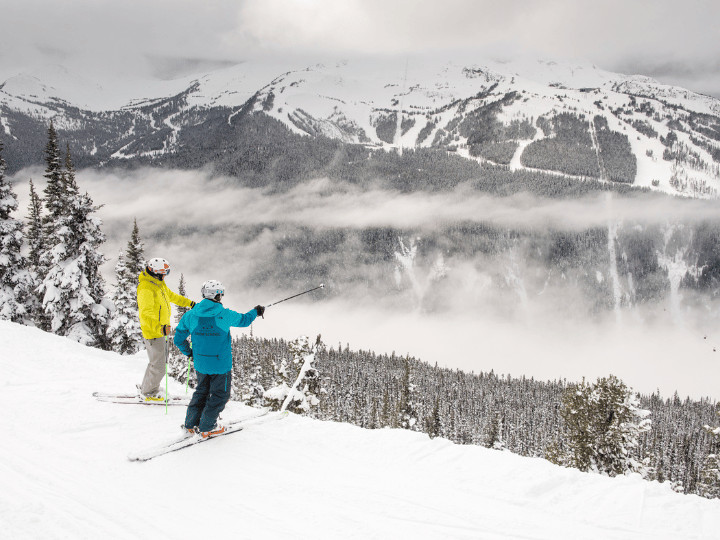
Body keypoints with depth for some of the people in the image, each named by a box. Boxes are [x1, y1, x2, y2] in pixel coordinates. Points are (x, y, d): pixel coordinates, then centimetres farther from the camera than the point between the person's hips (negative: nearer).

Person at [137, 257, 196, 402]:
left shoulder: (159, 284, 7)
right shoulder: (146, 289, -25)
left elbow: (172, 296, 26)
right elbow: (146, 314, -35)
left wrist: (190, 303, 32)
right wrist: (160, 327, -49)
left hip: (161, 330, 10)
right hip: (153, 333, -10)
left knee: (161, 361, 22)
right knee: (158, 367, -2)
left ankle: (147, 387, 38)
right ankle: (148, 392, 17)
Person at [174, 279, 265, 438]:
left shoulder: (190, 315, -5)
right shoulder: (225, 315, -15)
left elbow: (179, 338, 3)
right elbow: (243, 320, 4)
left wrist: (189, 353, 20)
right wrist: (255, 312, 24)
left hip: (200, 364, 5)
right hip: (220, 364, -4)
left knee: (202, 391, 24)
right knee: (220, 395, 13)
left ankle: (191, 424, 27)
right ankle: (206, 427, 18)